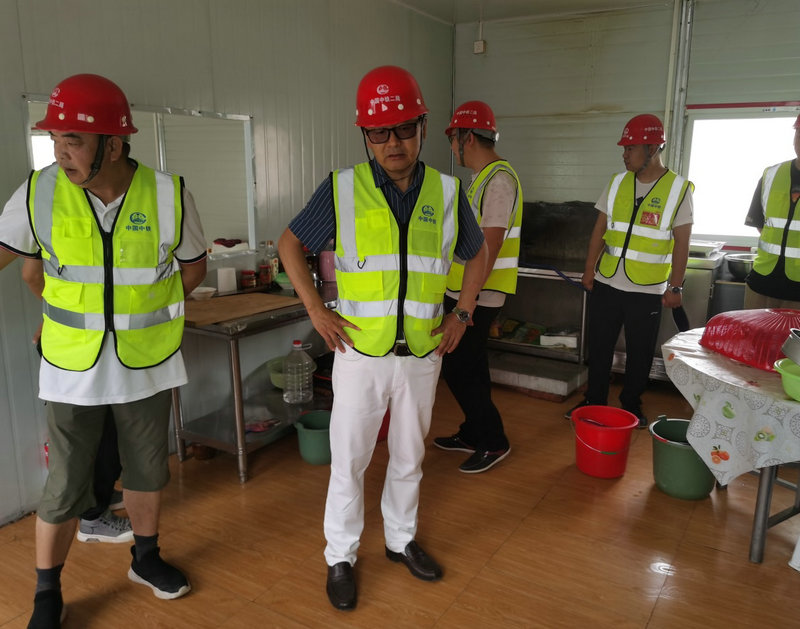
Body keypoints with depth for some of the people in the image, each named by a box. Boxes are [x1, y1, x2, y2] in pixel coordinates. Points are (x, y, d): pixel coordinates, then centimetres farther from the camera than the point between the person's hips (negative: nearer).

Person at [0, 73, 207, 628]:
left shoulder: (169, 195, -11)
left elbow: (194, 265, 3)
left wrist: (145, 310, -2)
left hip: (147, 365, 1)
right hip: (72, 369, 0)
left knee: (147, 472, 17)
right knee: (64, 489, 7)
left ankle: (146, 558, 42)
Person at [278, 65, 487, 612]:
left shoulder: (446, 192, 0)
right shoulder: (342, 189, -7)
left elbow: (476, 253, 14)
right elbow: (291, 244, 3)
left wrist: (462, 314, 4)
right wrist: (316, 309, -6)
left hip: (422, 354, 3)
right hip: (361, 352, -2)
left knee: (409, 456, 19)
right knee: (349, 461, 9)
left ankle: (402, 539, 41)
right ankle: (341, 557, 30)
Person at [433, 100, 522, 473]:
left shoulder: (499, 180, -17)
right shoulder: (482, 178, 15)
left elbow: (490, 245, -24)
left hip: (479, 296, -10)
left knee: (458, 368, -4)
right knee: (469, 366, 17)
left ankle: (493, 442, 10)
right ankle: (473, 435, 30)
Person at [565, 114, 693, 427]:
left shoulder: (679, 188, -5)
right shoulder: (617, 182, 4)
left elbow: (682, 243, -4)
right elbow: (599, 230, 8)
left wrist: (675, 286, -6)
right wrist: (589, 270, 4)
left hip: (647, 290, -3)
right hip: (606, 284, 3)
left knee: (640, 353, 9)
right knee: (598, 346, 10)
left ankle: (631, 406, 27)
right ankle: (594, 402, 25)